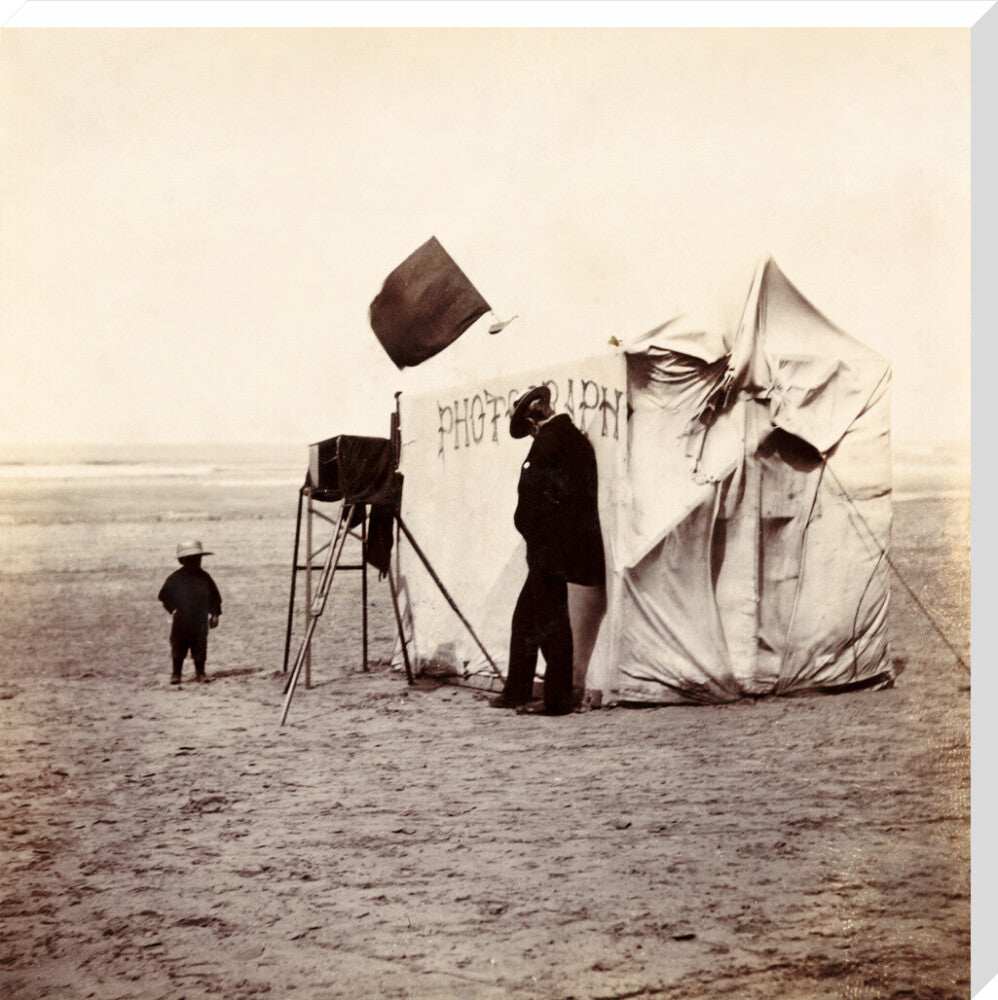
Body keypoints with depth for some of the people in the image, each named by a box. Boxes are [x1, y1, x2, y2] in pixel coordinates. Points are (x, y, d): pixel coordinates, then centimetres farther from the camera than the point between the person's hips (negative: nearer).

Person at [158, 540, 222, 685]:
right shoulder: (175, 578, -3)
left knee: (200, 647, 3)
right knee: (178, 647, 4)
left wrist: (214, 613, 0)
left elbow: (215, 597, 9)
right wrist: (173, 609, -7)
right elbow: (164, 596, 3)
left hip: (200, 620, 1)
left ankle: (200, 673, 15)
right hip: (181, 620, -1)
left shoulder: (204, 578, 3)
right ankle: (176, 674, 16)